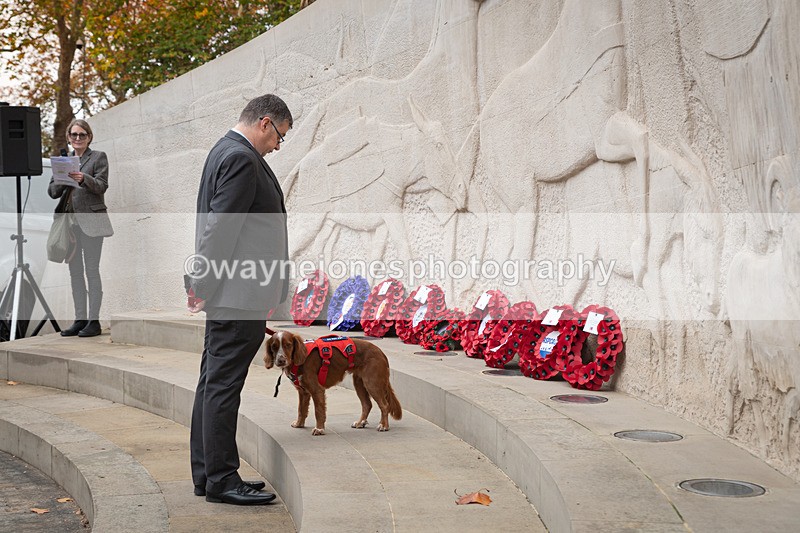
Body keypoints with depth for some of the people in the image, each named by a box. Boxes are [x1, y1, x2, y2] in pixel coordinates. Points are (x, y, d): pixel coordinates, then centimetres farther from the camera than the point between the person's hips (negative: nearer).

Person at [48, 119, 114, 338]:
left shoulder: (98, 157, 4)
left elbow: (101, 186, -8)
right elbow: (51, 191, 12)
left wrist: (84, 179, -26)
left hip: (90, 219, -5)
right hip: (69, 221, 5)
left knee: (92, 271, -6)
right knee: (75, 272, 7)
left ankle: (94, 321, -4)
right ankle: (80, 319, 11)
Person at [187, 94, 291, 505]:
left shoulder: (227, 151, 19)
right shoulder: (241, 159, -13)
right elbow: (221, 226, -19)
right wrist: (205, 285, -16)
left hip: (228, 294, 11)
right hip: (238, 294, -11)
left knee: (214, 383, 12)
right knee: (223, 384, -5)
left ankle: (207, 475, 20)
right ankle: (221, 479, 1)